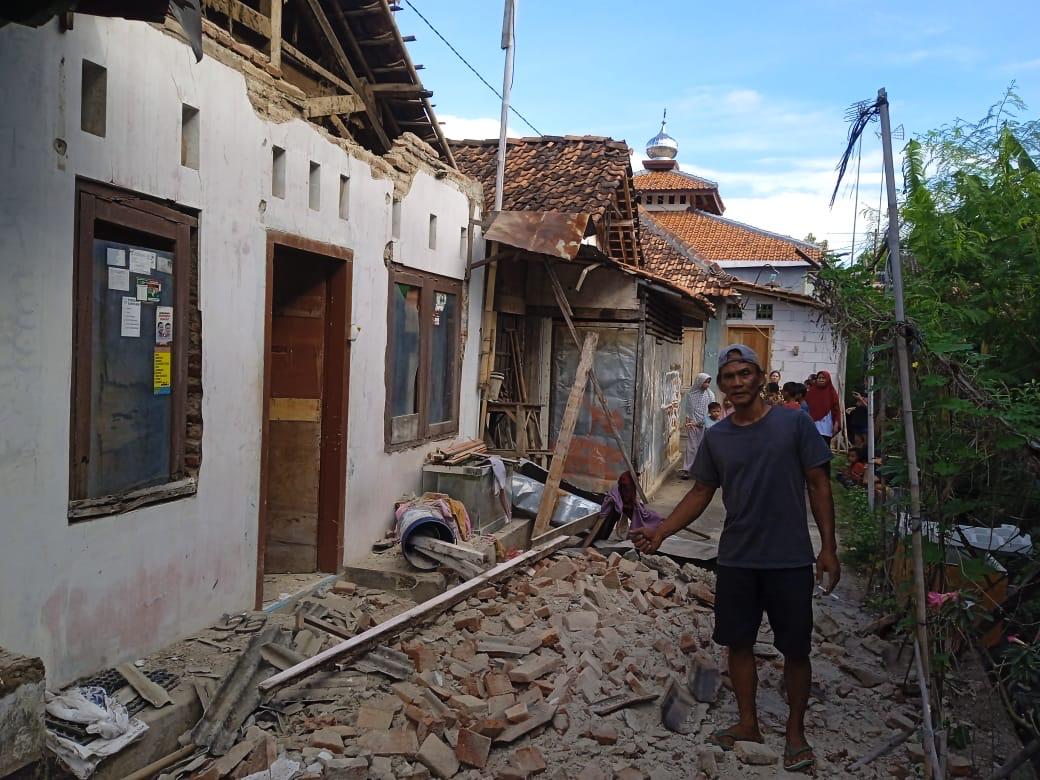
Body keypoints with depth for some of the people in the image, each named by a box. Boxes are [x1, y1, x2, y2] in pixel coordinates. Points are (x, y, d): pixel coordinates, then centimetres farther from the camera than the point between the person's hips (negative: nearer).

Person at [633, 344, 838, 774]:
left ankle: (796, 731, 26)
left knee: (795, 649, 7)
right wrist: (660, 532, -1)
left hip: (789, 560, -3)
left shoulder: (794, 423, -6)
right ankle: (748, 723, 31)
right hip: (735, 561, 4)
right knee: (738, 643, 12)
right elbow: (701, 493, 10)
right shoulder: (715, 437, 4)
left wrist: (828, 548, -6)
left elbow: (818, 487, -3)